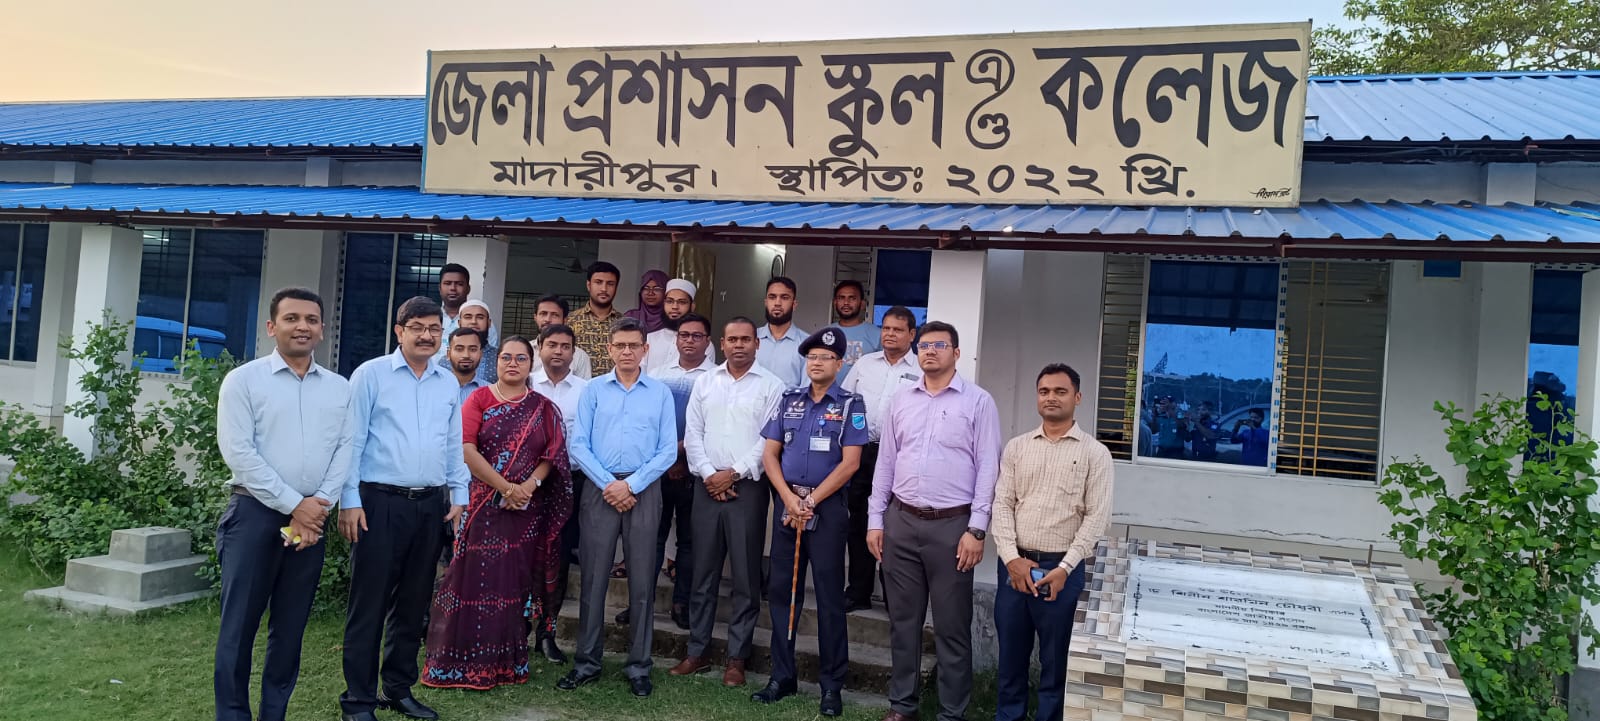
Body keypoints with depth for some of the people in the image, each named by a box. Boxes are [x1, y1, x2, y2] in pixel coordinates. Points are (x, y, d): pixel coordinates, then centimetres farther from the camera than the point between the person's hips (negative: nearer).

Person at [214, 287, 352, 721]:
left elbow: (345, 448, 4)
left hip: (312, 518, 3)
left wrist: (320, 502, -10)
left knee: (291, 627, 10)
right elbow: (237, 451, -9)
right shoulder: (243, 380, -1)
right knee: (241, 623, 2)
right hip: (255, 513, -3)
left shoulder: (340, 388, 10)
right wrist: (293, 505, -13)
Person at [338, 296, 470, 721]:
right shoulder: (371, 374, -2)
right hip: (380, 501, -4)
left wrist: (459, 495, 11)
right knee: (369, 603, 0)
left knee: (413, 603, 12)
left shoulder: (449, 384, 12)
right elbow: (352, 440, -5)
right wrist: (349, 501, -9)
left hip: (432, 505, 5)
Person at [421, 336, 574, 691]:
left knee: (514, 581, 6)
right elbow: (467, 449, -8)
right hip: (483, 504, -2)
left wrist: (530, 486, -15)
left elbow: (552, 455, 3)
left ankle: (507, 662, 15)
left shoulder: (544, 408, 9)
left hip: (526, 511, 2)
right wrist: (506, 488, -14)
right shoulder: (478, 399, 2)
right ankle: (461, 662, 8)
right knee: (475, 579, -2)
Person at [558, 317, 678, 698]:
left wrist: (631, 485, -10)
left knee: (642, 580, 4)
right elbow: (578, 444, 0)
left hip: (644, 491, 0)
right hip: (600, 489, 0)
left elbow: (668, 449, 0)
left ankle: (638, 666, 13)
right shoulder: (593, 389, 6)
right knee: (594, 577, 3)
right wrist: (607, 484, -10)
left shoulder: (661, 393, 5)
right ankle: (587, 662, 13)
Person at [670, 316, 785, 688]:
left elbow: (770, 440, -8)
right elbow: (692, 433, 6)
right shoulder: (705, 382, 10)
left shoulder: (771, 386, -1)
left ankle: (737, 657, 13)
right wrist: (709, 474, -6)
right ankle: (697, 651, 19)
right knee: (703, 572, 9)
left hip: (748, 487, -3)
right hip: (708, 486, 3)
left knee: (745, 576, 3)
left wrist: (733, 473, -11)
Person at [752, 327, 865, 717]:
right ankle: (782, 677, 20)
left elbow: (850, 463, -9)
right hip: (787, 503, 4)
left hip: (827, 506, -4)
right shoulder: (789, 401, 9)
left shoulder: (850, 404, -2)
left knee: (829, 596, 1)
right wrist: (790, 499, -9)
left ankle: (832, 686, 10)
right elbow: (769, 455, 5)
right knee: (781, 591, 8)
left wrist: (811, 502, -13)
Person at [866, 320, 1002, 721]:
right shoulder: (901, 402, 10)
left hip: (952, 525, -4)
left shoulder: (978, 402, -2)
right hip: (901, 522, 4)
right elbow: (885, 463, 12)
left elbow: (988, 468, -5)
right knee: (903, 620, 12)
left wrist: (976, 529, -10)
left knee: (952, 627, 4)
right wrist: (875, 520, 7)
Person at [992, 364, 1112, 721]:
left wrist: (1064, 568, -12)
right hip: (1015, 564, 2)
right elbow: (1002, 504, 3)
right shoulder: (1016, 447, 8)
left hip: (1062, 568, -2)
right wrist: (1011, 557, -9)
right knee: (1010, 652, 11)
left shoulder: (1095, 453, 0)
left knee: (1055, 658, 7)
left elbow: (1097, 517, -5)